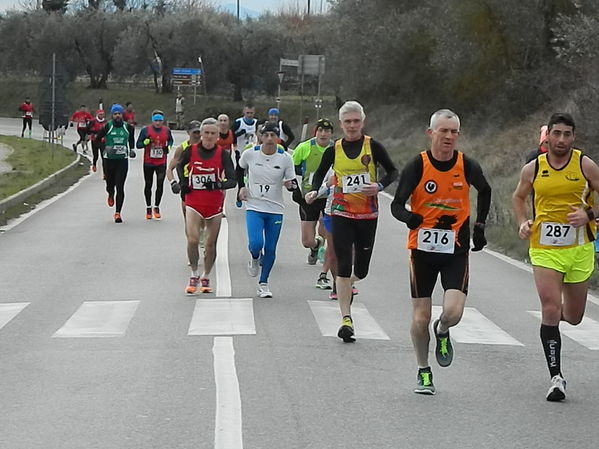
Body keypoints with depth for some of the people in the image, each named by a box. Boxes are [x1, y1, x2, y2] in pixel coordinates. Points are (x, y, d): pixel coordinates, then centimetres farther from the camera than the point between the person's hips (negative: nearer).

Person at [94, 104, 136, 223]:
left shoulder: (128, 127, 3)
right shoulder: (107, 127, -4)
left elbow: (131, 139, 23)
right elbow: (97, 139, 3)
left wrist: (132, 149, 9)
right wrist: (106, 147, -12)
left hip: (123, 160, 0)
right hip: (109, 159, 0)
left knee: (120, 187, -8)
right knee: (110, 184, 8)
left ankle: (117, 213, -4)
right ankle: (110, 195, 47)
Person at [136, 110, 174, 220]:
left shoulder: (167, 130, 2)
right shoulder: (145, 130, -4)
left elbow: (170, 140, 21)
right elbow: (138, 144, -1)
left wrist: (168, 146, 0)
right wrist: (146, 142, -20)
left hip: (161, 163, 0)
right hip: (148, 162, 0)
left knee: (160, 184, -7)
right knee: (148, 185, 9)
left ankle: (156, 207, 9)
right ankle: (148, 208, 24)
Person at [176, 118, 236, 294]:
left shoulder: (222, 154, -4)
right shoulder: (190, 151, -2)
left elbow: (232, 180, -8)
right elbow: (177, 168, 17)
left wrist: (218, 184, -25)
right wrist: (177, 184, 3)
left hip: (214, 205, 1)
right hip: (193, 202, -1)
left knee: (211, 243, 6)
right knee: (192, 240, -16)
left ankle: (206, 278, 24)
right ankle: (194, 275, 3)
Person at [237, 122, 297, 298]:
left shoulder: (285, 158, -5)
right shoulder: (250, 154, -4)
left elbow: (293, 182, 2)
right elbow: (239, 169, 16)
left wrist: (291, 184, -21)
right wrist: (242, 186, 4)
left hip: (275, 209, 1)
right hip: (254, 206, -1)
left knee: (270, 249, 3)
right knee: (256, 244, -19)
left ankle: (263, 283, 21)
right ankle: (254, 259, 19)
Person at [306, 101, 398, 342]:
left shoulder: (373, 146, -3)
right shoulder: (334, 150, 1)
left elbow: (393, 172, 4)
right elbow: (320, 173, 16)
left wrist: (379, 186, -15)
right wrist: (314, 190, -4)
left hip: (368, 215, 0)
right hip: (341, 213, 0)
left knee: (361, 270, 7)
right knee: (343, 267, -10)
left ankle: (347, 286, 44)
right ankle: (346, 318, -8)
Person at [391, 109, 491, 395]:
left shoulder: (467, 166, -3)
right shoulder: (416, 167, -9)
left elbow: (485, 191, 19)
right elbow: (396, 205, -8)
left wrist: (480, 225, 14)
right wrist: (410, 217, -29)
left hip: (456, 248, 1)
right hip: (423, 248, 0)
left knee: (453, 312, -16)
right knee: (420, 317, 2)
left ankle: (442, 332, 21)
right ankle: (423, 372, 24)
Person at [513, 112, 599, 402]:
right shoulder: (533, 169, 2)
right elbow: (518, 198, 19)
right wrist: (523, 223, 2)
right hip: (544, 249, -1)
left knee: (573, 317, 13)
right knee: (550, 310, -14)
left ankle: (559, 311, 52)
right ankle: (556, 377, -8)